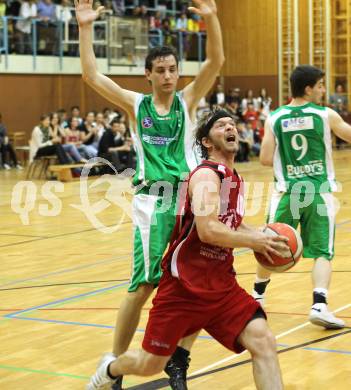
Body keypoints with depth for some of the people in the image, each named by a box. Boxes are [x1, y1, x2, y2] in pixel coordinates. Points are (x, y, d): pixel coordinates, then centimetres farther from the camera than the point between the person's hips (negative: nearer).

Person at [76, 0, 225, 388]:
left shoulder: (187, 100, 7)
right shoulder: (135, 104, 6)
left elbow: (216, 61, -7)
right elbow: (92, 76, -4)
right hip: (152, 201, -2)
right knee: (144, 287, -5)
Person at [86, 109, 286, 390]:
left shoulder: (235, 179, 11)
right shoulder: (206, 175, -15)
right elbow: (208, 230, -28)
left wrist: (260, 236, 10)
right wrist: (254, 242, -18)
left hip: (222, 284, 7)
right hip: (184, 284, -7)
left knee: (263, 341, -14)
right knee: (150, 364, 8)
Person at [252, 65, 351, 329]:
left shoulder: (274, 119, 1)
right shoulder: (326, 115, -3)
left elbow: (266, 160, -1)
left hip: (287, 192, 2)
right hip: (319, 192, -2)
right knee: (322, 252, 3)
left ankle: (258, 295, 38)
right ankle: (319, 305, -14)